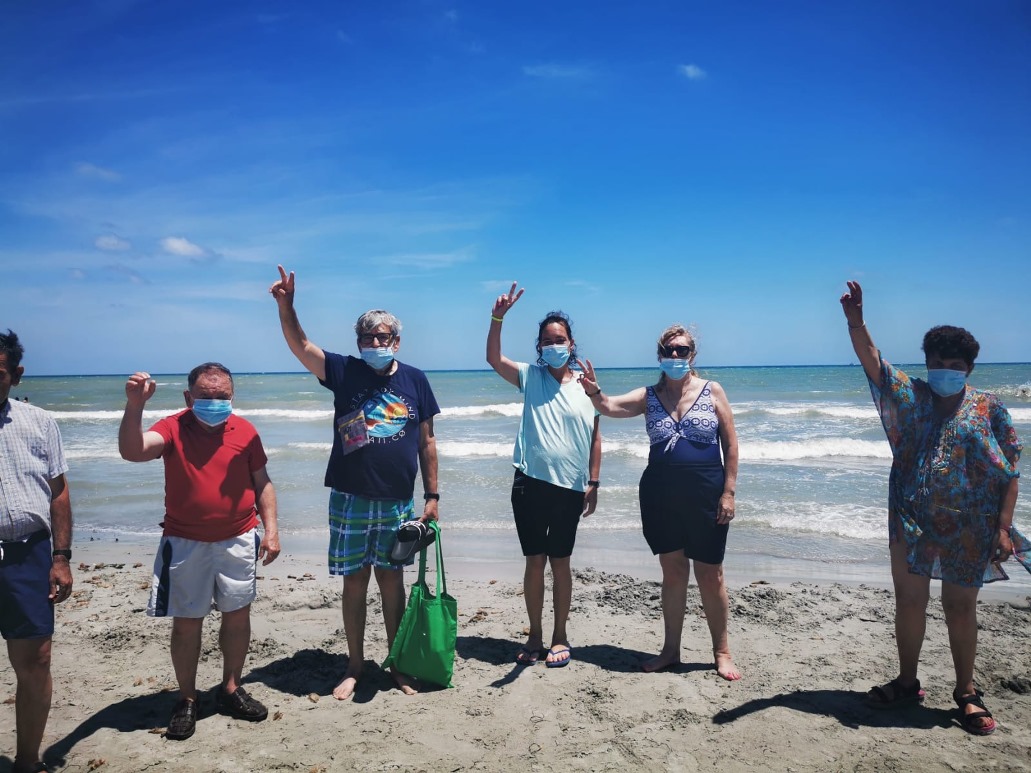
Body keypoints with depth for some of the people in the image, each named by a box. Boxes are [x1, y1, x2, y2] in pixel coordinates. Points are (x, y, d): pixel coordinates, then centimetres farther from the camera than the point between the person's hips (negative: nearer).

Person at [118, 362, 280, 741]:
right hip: (185, 544, -2)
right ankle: (187, 700, 24)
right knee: (186, 623, 7)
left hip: (238, 540, 2)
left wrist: (271, 529, -2)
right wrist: (134, 406, -40)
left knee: (237, 615, 11)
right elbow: (132, 451, -27)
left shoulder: (245, 430, -3)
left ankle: (231, 689, 29)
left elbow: (262, 483, 4)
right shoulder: (172, 428, -8)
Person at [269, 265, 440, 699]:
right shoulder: (344, 372, 0)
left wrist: (432, 495, 2)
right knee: (354, 582, 9)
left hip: (398, 501, 1)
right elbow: (299, 345, -14)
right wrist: (285, 305, -31)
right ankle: (355, 667, 24)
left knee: (392, 581, 11)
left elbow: (426, 441, 4)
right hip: (350, 499, 0)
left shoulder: (415, 380, 2)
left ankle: (397, 664, 26)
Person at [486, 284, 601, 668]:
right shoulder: (530, 377, 4)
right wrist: (498, 318, -23)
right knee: (534, 561, 8)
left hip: (570, 488, 0)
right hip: (530, 483, 0)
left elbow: (595, 439, 5)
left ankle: (559, 637, 22)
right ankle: (535, 635, 22)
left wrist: (593, 484, 1)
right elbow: (493, 359, -11)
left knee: (560, 562, 8)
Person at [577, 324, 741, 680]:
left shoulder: (712, 391, -2)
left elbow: (730, 444, -1)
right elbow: (610, 406, -13)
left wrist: (729, 492, -7)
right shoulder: (649, 396, 3)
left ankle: (721, 651, 22)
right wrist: (594, 392, -35)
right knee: (672, 572, 12)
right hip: (660, 496, 2)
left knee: (710, 574, 6)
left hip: (705, 496, -2)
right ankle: (670, 650, 24)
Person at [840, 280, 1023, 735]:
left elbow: (1009, 474, -2)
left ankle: (966, 692, 27)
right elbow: (871, 359, -10)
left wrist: (1003, 528, -8)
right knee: (909, 601, 10)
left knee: (960, 608, 10)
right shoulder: (909, 395, 3)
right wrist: (855, 321, -28)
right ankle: (907, 683, 27)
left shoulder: (988, 409, -1)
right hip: (911, 524, 2)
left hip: (968, 530, -1)